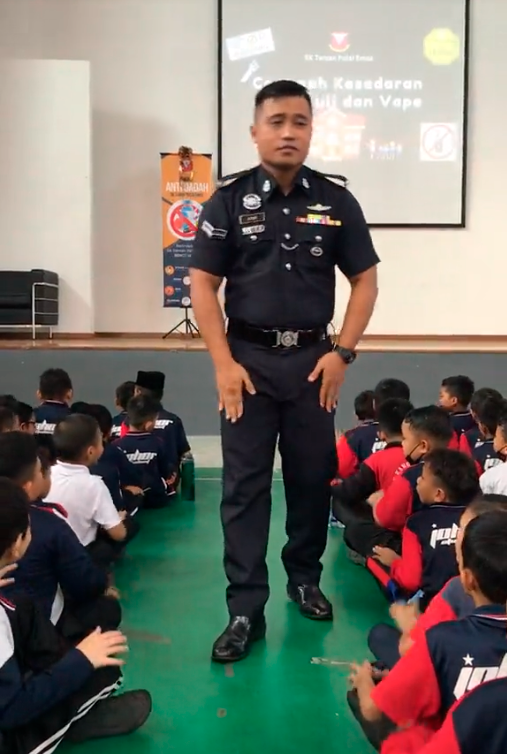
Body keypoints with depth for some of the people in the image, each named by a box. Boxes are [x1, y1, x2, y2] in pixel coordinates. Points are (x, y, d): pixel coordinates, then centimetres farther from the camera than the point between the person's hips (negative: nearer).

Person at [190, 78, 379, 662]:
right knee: (244, 486, 0)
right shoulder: (229, 199, -1)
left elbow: (365, 281, 5)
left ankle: (305, 578, 33)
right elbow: (202, 285, -2)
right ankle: (245, 611, 9)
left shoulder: (335, 199, 2)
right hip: (248, 359, -1)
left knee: (313, 479, 11)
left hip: (313, 358, 2)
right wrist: (223, 363, -10)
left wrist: (342, 353, -5)